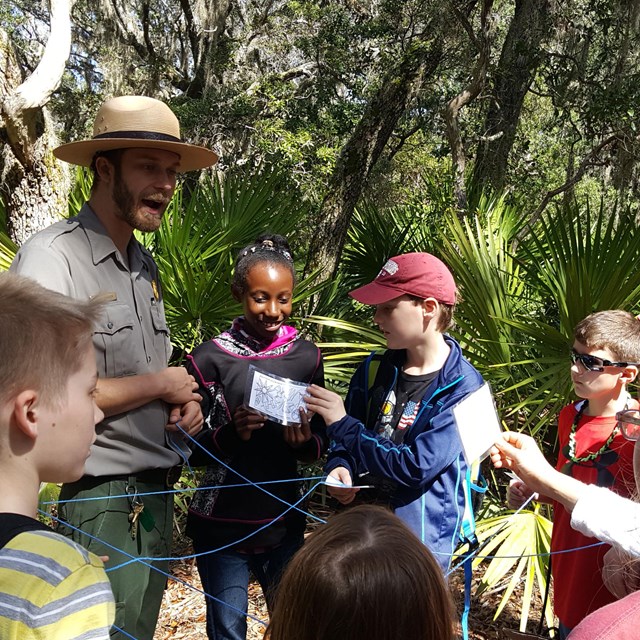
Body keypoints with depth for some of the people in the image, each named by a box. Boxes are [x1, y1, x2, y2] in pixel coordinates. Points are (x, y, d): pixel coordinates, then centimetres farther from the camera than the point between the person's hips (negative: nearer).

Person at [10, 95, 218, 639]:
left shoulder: (145, 264, 12)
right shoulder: (51, 258, -16)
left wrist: (184, 402, 1)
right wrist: (161, 384, -13)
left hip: (156, 493, 8)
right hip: (101, 505, -8)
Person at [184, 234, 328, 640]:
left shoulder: (306, 356, 0)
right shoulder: (209, 359, -9)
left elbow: (322, 444, 6)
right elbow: (188, 448, -6)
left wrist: (305, 441, -16)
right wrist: (231, 433, -25)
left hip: (284, 520, 3)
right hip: (222, 523, -3)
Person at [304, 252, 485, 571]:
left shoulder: (462, 389, -17)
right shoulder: (374, 368, 1)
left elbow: (416, 467, -23)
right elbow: (345, 443, 11)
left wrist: (342, 424, -19)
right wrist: (339, 467, -12)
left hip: (421, 545, -5)